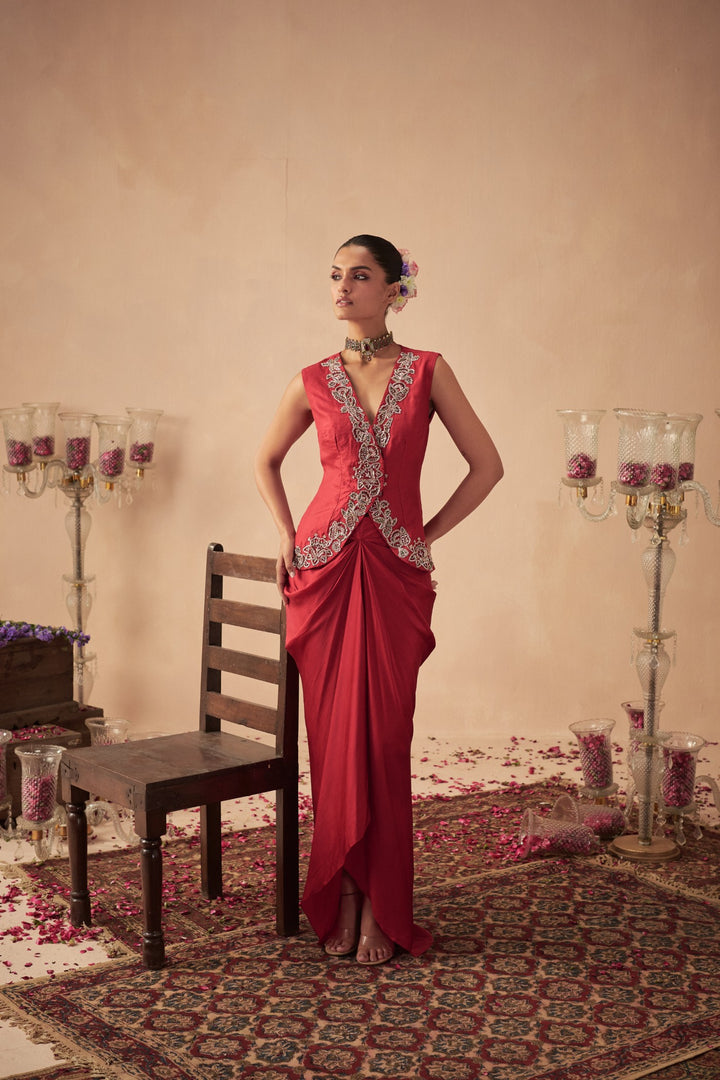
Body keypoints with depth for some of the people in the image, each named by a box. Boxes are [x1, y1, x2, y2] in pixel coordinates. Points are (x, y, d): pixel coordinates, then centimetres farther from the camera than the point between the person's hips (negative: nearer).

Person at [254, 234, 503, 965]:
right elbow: (266, 461, 21)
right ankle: (340, 900, 16)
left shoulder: (428, 372, 1)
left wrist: (428, 535, 1)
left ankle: (380, 911, 10)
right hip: (323, 571, 1)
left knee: (384, 739, -1)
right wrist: (287, 535, 9)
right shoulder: (313, 383, 5)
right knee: (332, 735, 3)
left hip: (395, 575, -1)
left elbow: (486, 466, 4)